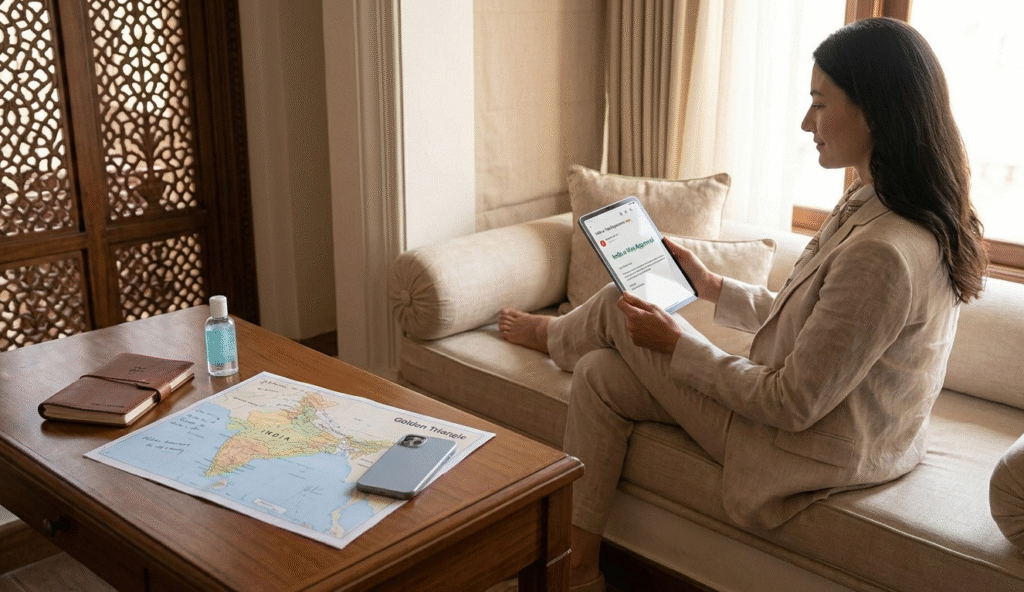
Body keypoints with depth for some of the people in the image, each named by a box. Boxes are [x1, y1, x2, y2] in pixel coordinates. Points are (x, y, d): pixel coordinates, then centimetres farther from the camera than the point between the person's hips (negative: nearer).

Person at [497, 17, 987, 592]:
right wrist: (712, 285, 12)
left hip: (808, 454, -9)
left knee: (620, 308, -1)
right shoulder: (871, 205, -1)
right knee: (600, 374, 6)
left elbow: (794, 405, -25)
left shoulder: (884, 253, -32)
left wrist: (678, 344, -14)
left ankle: (552, 334, 36)